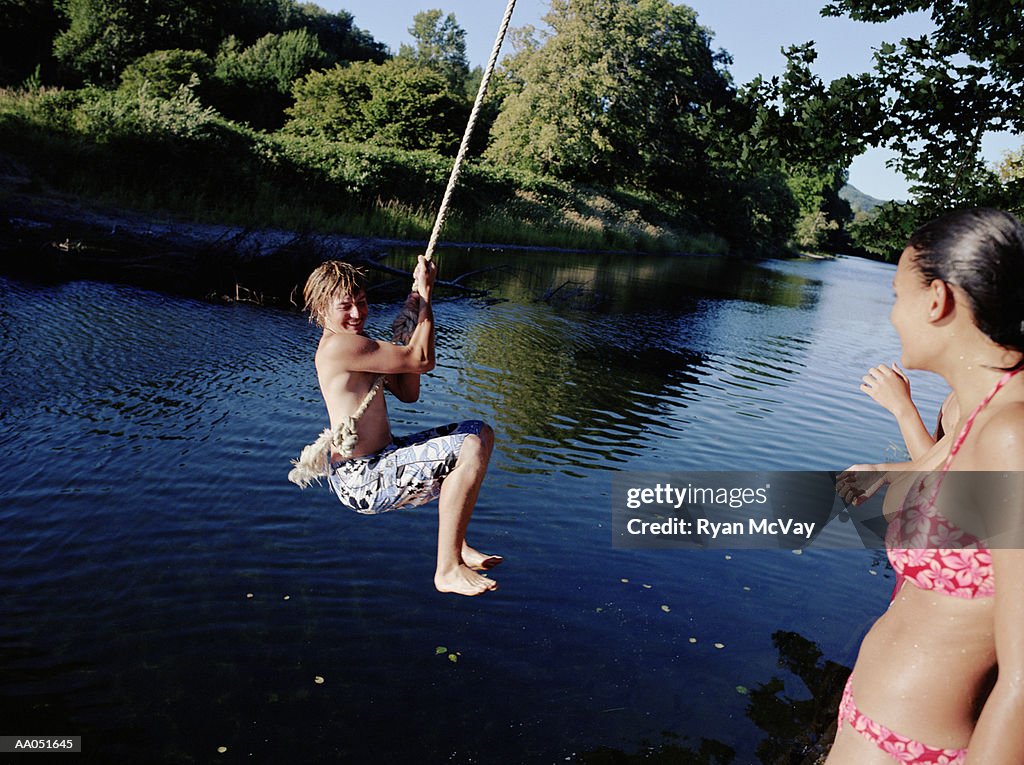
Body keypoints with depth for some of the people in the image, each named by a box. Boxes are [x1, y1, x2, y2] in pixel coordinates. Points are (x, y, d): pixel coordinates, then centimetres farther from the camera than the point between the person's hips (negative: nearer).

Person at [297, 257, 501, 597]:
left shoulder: (355, 347, 15)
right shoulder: (339, 345, -19)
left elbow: (408, 393, 13)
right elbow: (423, 360, -18)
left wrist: (411, 320, 6)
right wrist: (425, 293, -9)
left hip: (379, 462, 10)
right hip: (363, 482, -10)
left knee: (480, 433, 17)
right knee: (472, 448, -25)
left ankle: (456, 545, 17)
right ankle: (448, 569, -16)